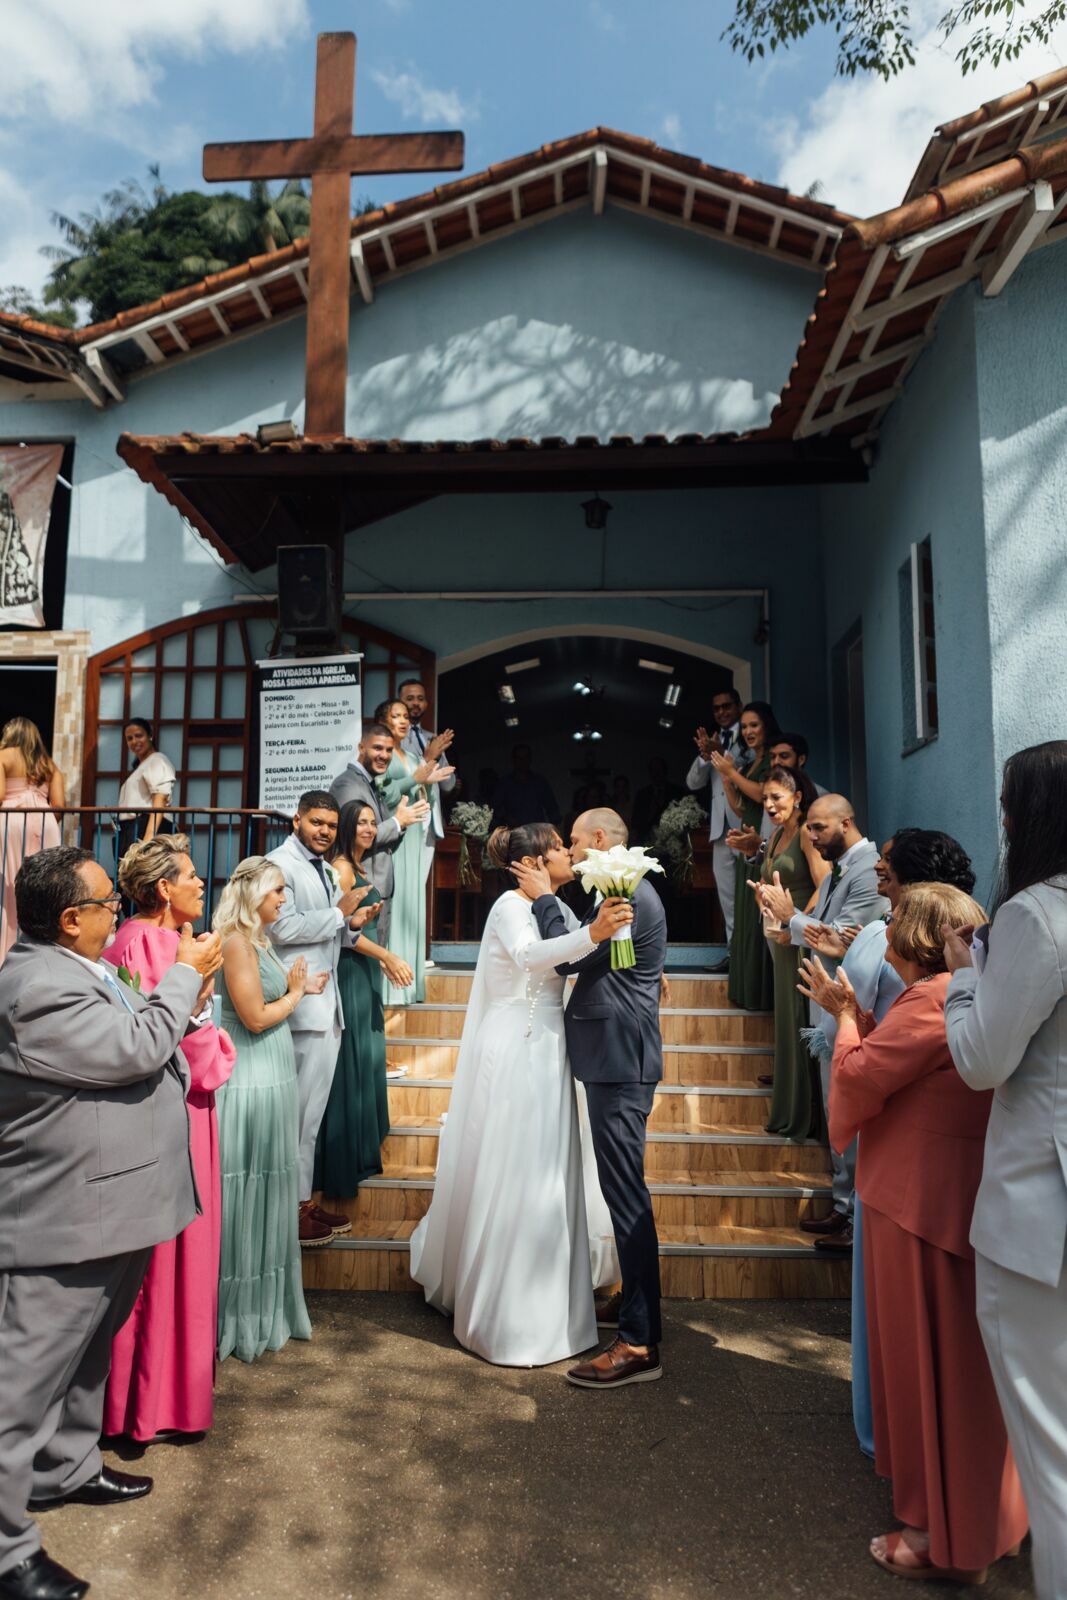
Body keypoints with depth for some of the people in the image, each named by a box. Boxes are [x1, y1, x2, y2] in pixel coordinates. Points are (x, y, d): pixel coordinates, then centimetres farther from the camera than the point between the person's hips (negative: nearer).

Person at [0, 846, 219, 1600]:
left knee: (86, 1355, 26)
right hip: (65, 1224, -10)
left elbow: (125, 1049, 16)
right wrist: (185, 975, -14)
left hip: (106, 1212, 10)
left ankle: (67, 1467, 44)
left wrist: (182, 999, 5)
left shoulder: (72, 970, 8)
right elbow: (137, 1049, -25)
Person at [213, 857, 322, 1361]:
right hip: (251, 1079, -9)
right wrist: (295, 993, -5)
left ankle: (264, 1302, 32)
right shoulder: (236, 942, -16)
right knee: (248, 1191, 2)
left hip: (272, 1077, 9)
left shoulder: (258, 940, 11)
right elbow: (255, 1017, -19)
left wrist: (299, 987, 6)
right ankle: (240, 1315, 18)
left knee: (268, 1188, 18)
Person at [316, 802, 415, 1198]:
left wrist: (382, 963, 20)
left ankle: (360, 1148, 29)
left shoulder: (357, 868, 15)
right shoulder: (341, 866, -13)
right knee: (351, 1060, -2)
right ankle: (343, 1162, 8)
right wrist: (388, 956, -17)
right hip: (349, 972, -10)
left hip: (365, 972, 10)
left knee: (365, 1057, 16)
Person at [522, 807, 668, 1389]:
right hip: (614, 1057, 11)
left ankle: (639, 1344, 1)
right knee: (623, 1187, 19)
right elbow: (581, 954, 16)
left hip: (619, 1062, -11)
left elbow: (569, 957, -15)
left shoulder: (629, 895, -17)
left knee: (625, 1192, -6)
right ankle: (634, 1301, 34)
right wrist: (548, 901, 13)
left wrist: (544, 899, -5)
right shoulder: (625, 891, 16)